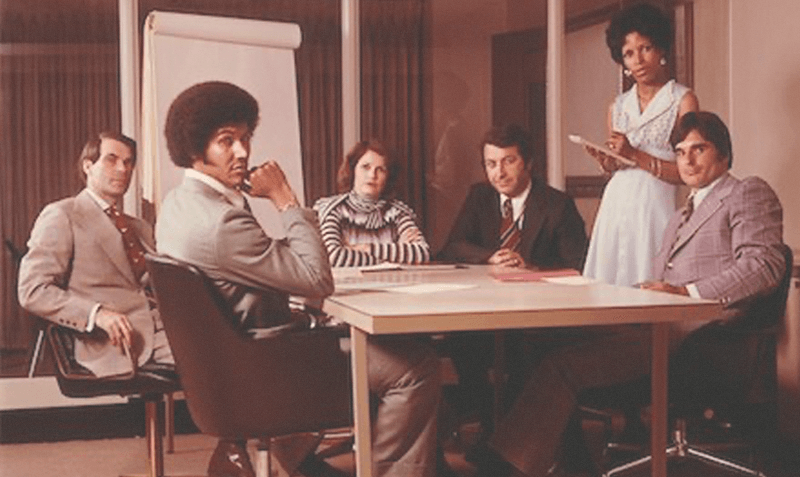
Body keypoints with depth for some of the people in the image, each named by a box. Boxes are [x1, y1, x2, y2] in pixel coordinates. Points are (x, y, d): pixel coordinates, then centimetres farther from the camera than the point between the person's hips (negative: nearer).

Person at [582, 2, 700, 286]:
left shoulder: (682, 100, 0)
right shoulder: (618, 106, 15)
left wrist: (636, 155, -13)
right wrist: (604, 159, -1)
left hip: (655, 205, -5)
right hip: (615, 206, 5)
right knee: (608, 286, 1)